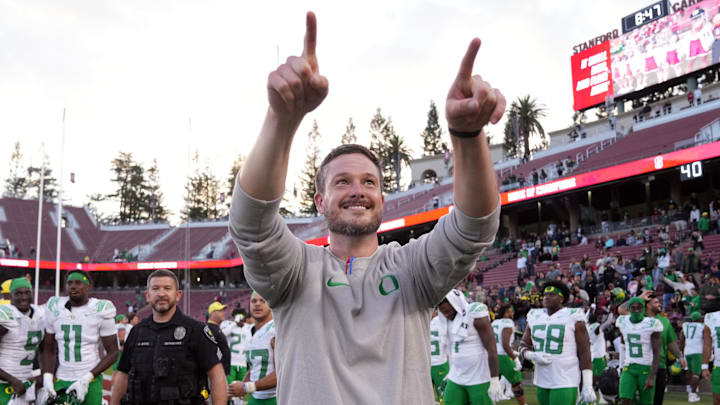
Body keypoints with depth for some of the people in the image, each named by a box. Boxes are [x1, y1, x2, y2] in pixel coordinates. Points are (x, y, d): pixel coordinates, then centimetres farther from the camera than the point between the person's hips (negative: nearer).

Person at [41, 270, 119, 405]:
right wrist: (47, 377, -5)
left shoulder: (100, 311, -7)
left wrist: (86, 379, -14)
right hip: (60, 381, 3)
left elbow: (112, 353, -5)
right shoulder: (55, 309, 5)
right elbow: (49, 349, 11)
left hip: (89, 383, -3)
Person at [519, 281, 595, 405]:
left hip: (565, 383, -5)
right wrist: (534, 356, -8)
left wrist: (588, 386, -10)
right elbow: (524, 346, 15)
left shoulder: (573, 317, -5)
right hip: (542, 381, 6)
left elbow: (584, 353, -6)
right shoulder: (535, 317, 9)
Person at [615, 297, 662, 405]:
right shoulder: (622, 322, 3)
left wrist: (652, 377, -19)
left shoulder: (652, 324, -10)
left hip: (647, 369, -3)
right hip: (628, 368, 3)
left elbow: (657, 353, -12)